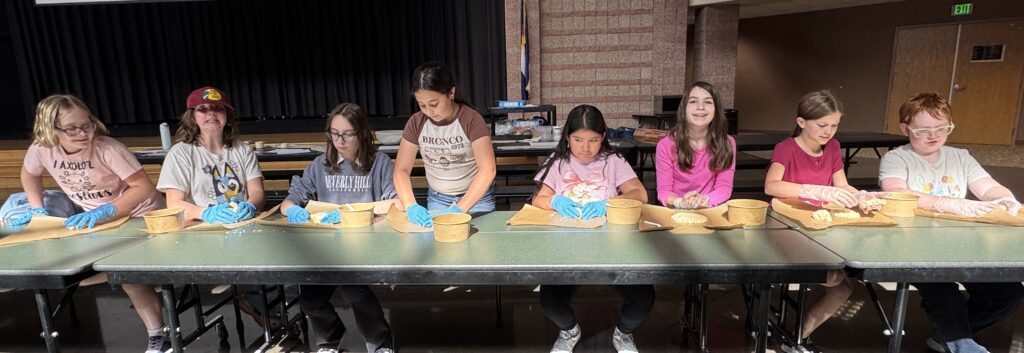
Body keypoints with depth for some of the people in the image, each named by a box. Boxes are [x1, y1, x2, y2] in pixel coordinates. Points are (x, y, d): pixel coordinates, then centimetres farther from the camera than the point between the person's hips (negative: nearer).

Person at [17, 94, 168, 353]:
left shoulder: (107, 148, -26)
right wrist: (37, 209, 1)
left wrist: (104, 212, -36)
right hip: (96, 218, 5)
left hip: (139, 215, -5)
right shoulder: (41, 149, -11)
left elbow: (144, 187, -28)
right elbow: (29, 175, 12)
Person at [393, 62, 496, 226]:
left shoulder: (471, 119, -20)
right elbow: (401, 170, -6)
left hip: (475, 197, -3)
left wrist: (458, 209, -34)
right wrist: (411, 206, -23)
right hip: (437, 199, 3)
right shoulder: (416, 123, -8)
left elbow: (488, 169, -27)